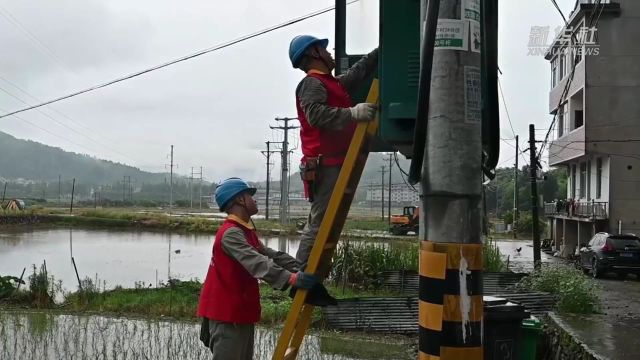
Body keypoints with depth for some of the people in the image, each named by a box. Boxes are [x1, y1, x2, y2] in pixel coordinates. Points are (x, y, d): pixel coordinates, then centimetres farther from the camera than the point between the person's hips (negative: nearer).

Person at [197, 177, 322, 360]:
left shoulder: (246, 231, 13)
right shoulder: (230, 233, -20)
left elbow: (270, 255, 12)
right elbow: (257, 264, -33)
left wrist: (300, 269, 0)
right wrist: (291, 278, -42)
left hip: (241, 312, 10)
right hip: (226, 313, -10)